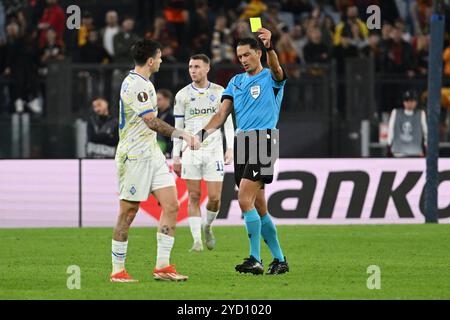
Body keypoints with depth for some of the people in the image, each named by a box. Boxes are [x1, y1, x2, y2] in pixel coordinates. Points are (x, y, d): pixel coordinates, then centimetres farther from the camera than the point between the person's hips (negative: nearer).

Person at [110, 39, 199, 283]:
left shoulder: (142, 82, 16)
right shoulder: (135, 85, -16)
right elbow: (152, 122, -24)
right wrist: (181, 134, -25)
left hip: (151, 153, 10)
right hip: (134, 157, -10)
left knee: (171, 206, 0)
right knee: (128, 213, -4)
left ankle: (162, 266, 0)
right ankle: (117, 270, 4)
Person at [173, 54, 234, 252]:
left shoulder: (219, 92, 4)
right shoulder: (182, 95, 5)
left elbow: (228, 122, 7)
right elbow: (178, 127, 8)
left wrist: (230, 148, -4)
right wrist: (176, 157, 5)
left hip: (213, 150, 0)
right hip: (191, 151, 0)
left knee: (214, 198, -4)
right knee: (194, 197, -4)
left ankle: (207, 227, 24)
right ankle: (197, 240, 0)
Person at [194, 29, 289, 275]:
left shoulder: (270, 78, 1)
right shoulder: (236, 81, 18)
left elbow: (276, 69, -24)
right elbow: (223, 112, 11)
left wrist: (269, 46, -45)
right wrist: (203, 133, -7)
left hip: (263, 140, -7)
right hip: (241, 142, 7)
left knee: (245, 200, -19)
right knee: (259, 207, 8)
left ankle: (255, 259, -16)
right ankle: (279, 259, 16)